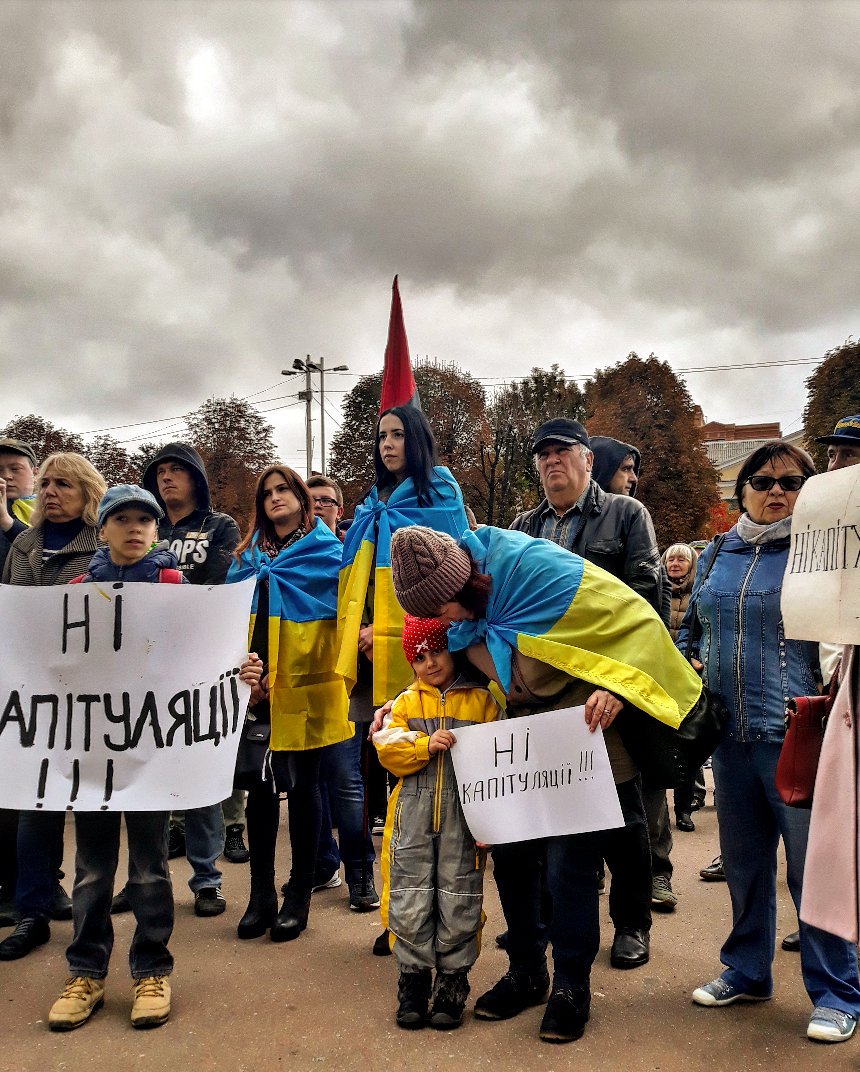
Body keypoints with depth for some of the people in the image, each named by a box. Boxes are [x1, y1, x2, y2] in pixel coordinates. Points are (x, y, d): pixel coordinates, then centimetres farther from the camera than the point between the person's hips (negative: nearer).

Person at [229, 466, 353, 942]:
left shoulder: (326, 551, 0)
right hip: (256, 690, 4)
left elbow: (334, 616, -6)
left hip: (305, 691, -4)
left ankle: (298, 896, 19)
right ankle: (261, 894, 22)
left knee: (303, 786, 6)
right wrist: (240, 662, -11)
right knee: (259, 786, 9)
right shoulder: (248, 557, 13)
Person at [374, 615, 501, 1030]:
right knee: (410, 899, 4)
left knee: (459, 901, 4)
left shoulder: (481, 701, 3)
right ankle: (413, 980, 20)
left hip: (464, 816, -1)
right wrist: (426, 745, -17)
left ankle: (452, 982, 20)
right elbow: (388, 750, 0)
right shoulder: (405, 703, 9)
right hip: (413, 816, 2)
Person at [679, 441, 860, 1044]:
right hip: (730, 732, 5)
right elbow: (690, 627, 22)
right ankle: (746, 972, 34)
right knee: (743, 858, 17)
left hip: (796, 735, -5)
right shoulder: (715, 557, 11)